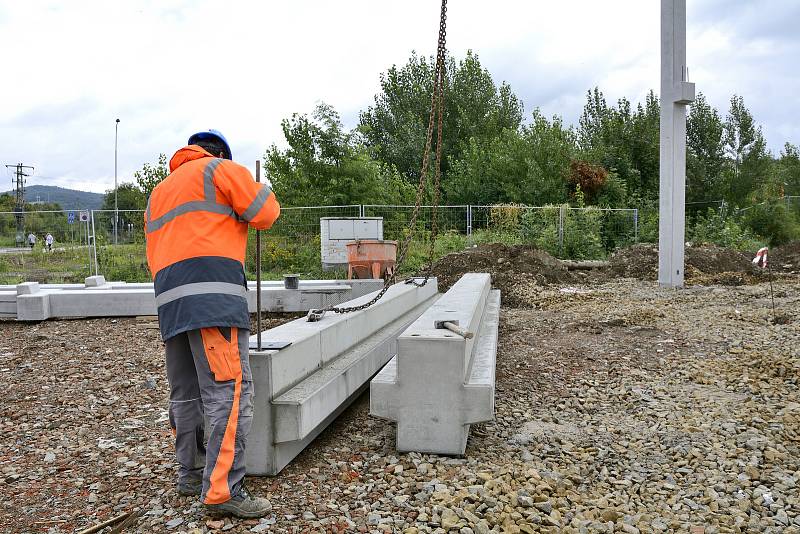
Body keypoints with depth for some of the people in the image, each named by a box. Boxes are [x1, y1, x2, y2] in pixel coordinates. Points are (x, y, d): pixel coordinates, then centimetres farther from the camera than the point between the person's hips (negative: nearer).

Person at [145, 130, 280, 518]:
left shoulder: (159, 192, 30)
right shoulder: (220, 169, 8)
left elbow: (155, 254, 27)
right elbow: (265, 214, 1)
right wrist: (260, 191, 22)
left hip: (170, 303, 8)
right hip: (214, 297, -8)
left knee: (184, 394, 15)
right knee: (230, 392, -10)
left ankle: (191, 474, 25)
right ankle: (222, 490, -12)